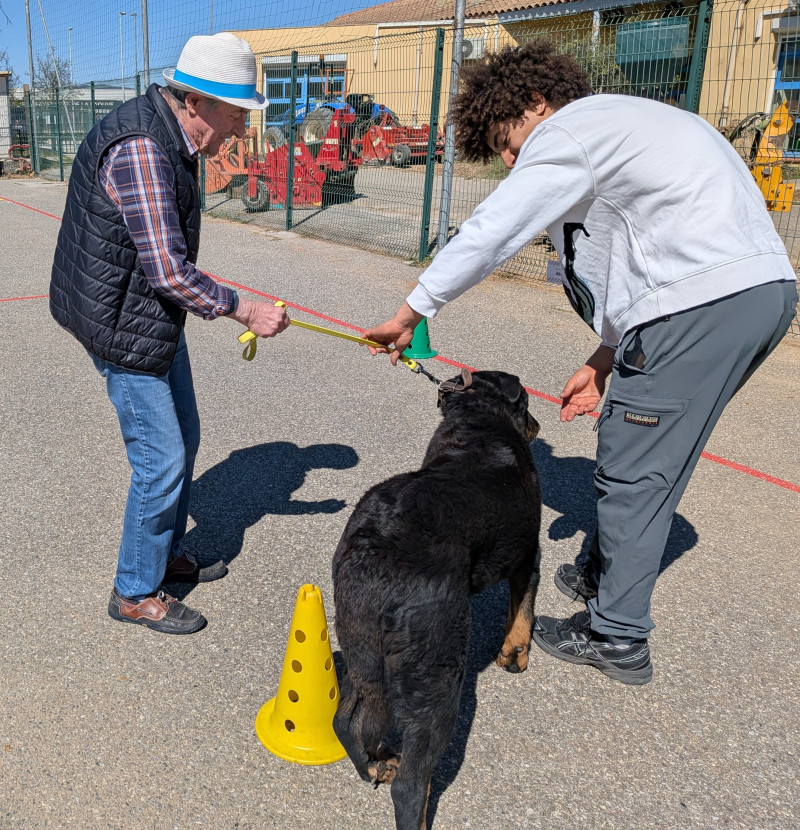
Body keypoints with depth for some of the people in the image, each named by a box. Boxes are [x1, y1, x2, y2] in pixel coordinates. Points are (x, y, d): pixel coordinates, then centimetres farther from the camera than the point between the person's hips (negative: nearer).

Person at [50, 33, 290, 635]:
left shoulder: (172, 138, 7)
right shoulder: (139, 150, -25)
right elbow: (169, 272, -28)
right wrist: (244, 310, -20)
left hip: (156, 317, 10)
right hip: (124, 326, -10)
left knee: (183, 439, 17)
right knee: (162, 459, -4)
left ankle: (168, 552, 36)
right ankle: (136, 593, 15)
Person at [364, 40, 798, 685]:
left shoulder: (566, 132, -3)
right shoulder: (621, 126, 28)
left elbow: (489, 234, -8)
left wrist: (411, 313, 1)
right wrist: (605, 360, 22)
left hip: (705, 301, -10)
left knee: (634, 473, -1)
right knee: (643, 457, 21)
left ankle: (618, 639, 11)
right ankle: (605, 574, 38)